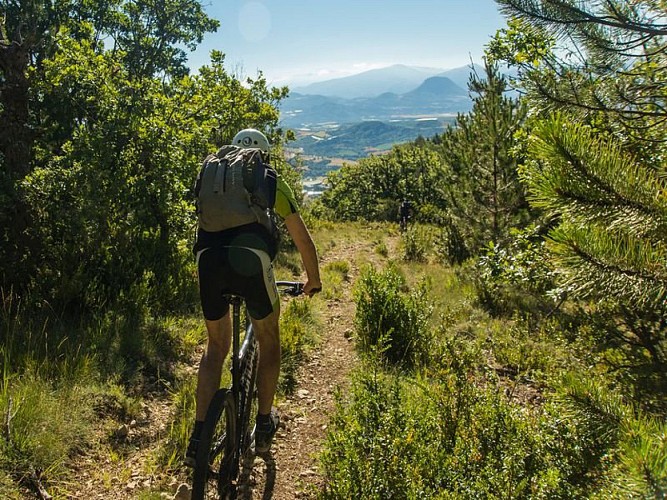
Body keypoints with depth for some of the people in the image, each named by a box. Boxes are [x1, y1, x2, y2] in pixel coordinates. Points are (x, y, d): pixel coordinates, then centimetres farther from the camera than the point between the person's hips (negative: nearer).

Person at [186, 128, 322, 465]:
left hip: (208, 261, 3)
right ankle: (264, 426, 31)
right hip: (251, 261, -3)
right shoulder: (271, 182, 22)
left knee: (216, 346, 23)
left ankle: (198, 438, 20)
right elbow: (302, 239, 26)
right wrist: (313, 280, 40)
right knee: (269, 343, 22)